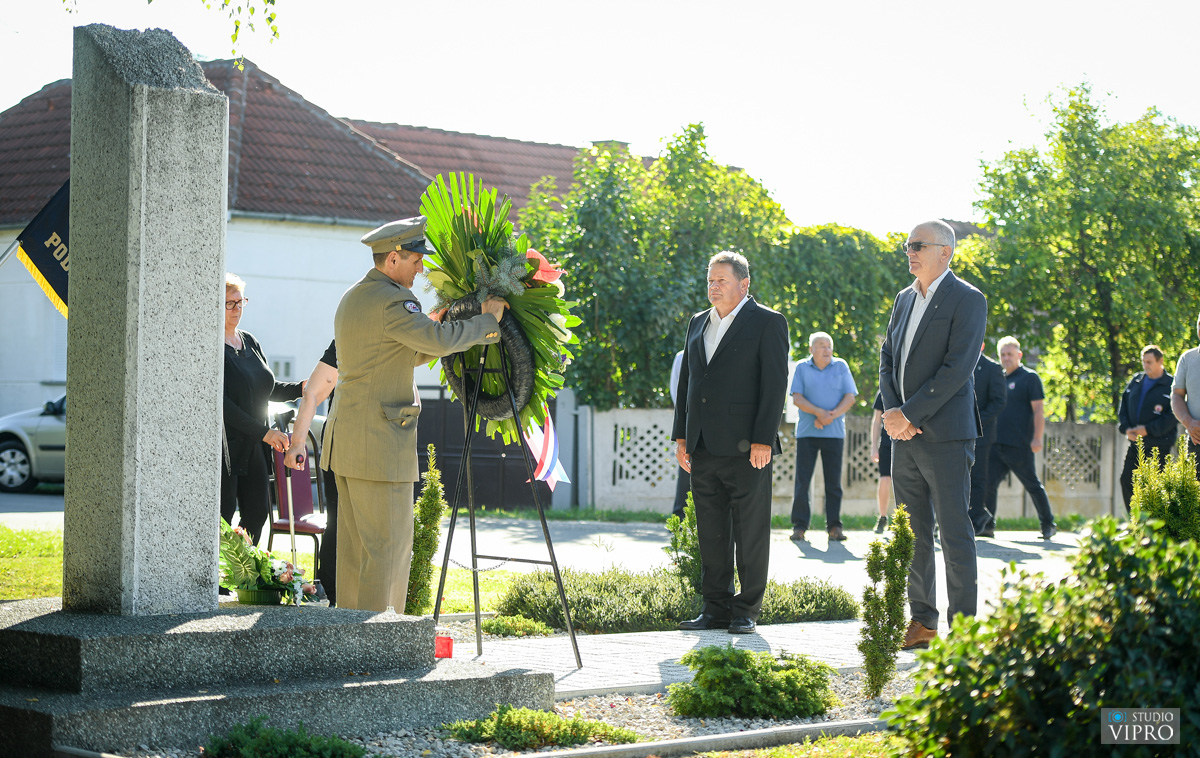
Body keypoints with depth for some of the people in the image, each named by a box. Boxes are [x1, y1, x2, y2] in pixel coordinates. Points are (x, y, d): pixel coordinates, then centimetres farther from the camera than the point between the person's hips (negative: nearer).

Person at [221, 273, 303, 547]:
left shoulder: (250, 342, 15)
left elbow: (270, 389, 20)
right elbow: (221, 403, -17)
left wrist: (302, 387, 0)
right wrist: (264, 432, -19)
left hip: (253, 446, 8)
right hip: (225, 445, -8)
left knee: (257, 513, 6)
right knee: (222, 515, -9)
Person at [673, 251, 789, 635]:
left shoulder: (767, 323, -2)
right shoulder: (699, 323, 17)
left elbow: (775, 384, -8)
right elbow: (686, 381, 20)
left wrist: (763, 441, -15)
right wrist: (681, 436, 12)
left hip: (746, 448, -6)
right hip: (704, 448, 6)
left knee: (750, 533, 0)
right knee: (711, 533, 8)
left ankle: (746, 611, 6)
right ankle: (715, 608, 15)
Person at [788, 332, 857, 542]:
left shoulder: (841, 367, 9)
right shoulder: (802, 368, 7)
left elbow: (850, 397, 3)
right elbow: (797, 398, -1)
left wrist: (832, 415, -12)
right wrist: (819, 412, -16)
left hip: (834, 432, 1)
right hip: (806, 432, -1)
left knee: (834, 481, 0)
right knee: (802, 480, -4)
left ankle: (834, 526, 4)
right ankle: (799, 526, 0)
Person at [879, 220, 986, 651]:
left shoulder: (967, 300, -7)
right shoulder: (904, 299, 16)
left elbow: (957, 369, -15)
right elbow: (887, 360, 15)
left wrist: (908, 414, -15)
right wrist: (891, 412, -3)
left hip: (945, 437, -7)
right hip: (906, 437, 7)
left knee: (955, 533, -5)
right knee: (913, 534, 9)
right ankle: (922, 623, 16)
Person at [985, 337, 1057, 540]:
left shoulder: (1029, 378, -2)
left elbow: (1038, 410, -7)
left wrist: (1037, 438, -16)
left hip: (1019, 445, -6)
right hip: (997, 444, 6)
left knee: (1033, 485, 3)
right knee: (988, 483, -2)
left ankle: (1048, 525, 14)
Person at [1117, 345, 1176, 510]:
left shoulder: (1171, 384, -7)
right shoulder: (1136, 381, 11)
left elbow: (1172, 416, -13)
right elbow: (1123, 408, 13)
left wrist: (1148, 429, -19)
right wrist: (1126, 428, -5)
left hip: (1158, 446, -6)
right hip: (1135, 445, 6)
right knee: (1126, 481, 4)